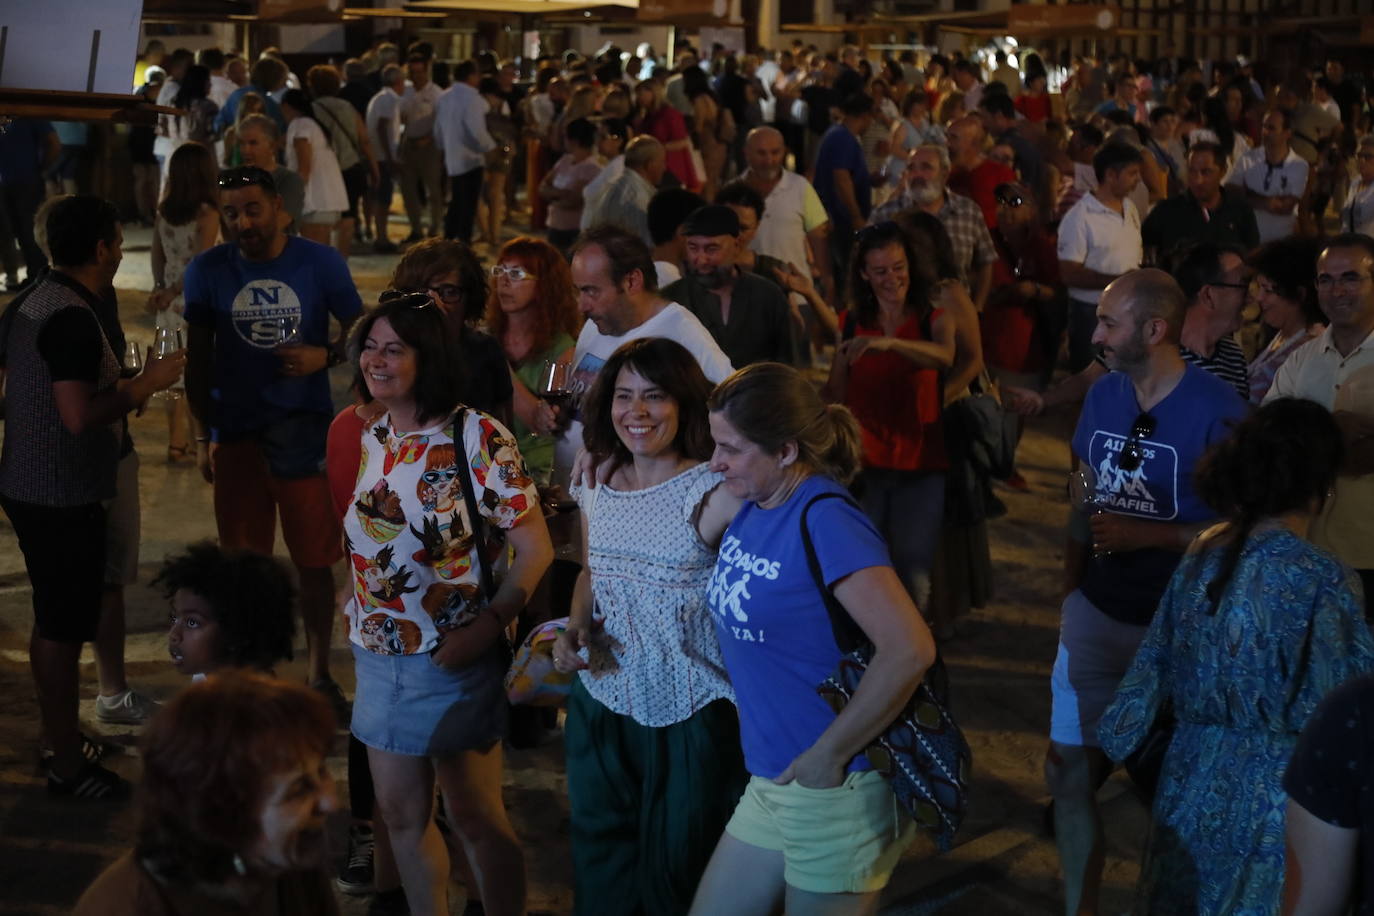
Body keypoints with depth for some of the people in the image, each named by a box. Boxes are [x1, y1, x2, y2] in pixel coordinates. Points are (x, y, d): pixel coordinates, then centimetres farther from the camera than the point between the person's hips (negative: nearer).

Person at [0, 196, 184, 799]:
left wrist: (123, 389, 17)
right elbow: (79, 416, -29)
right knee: (63, 629, 0)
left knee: (52, 620, 21)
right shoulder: (72, 319, -23)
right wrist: (145, 385, -16)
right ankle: (67, 765, 10)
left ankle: (56, 738, 34)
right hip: (62, 497, -10)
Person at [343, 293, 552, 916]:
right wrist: (354, 615, 8)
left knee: (474, 817, 5)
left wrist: (486, 626, -24)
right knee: (402, 816, 15)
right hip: (378, 657, 6)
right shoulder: (369, 438, 5)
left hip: (452, 662, -6)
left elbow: (534, 549, -17)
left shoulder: (477, 437, -16)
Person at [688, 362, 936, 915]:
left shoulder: (824, 520, -20)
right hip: (770, 783, 8)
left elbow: (910, 651, -28)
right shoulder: (752, 507, 3)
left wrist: (829, 756, -21)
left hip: (837, 790, -8)